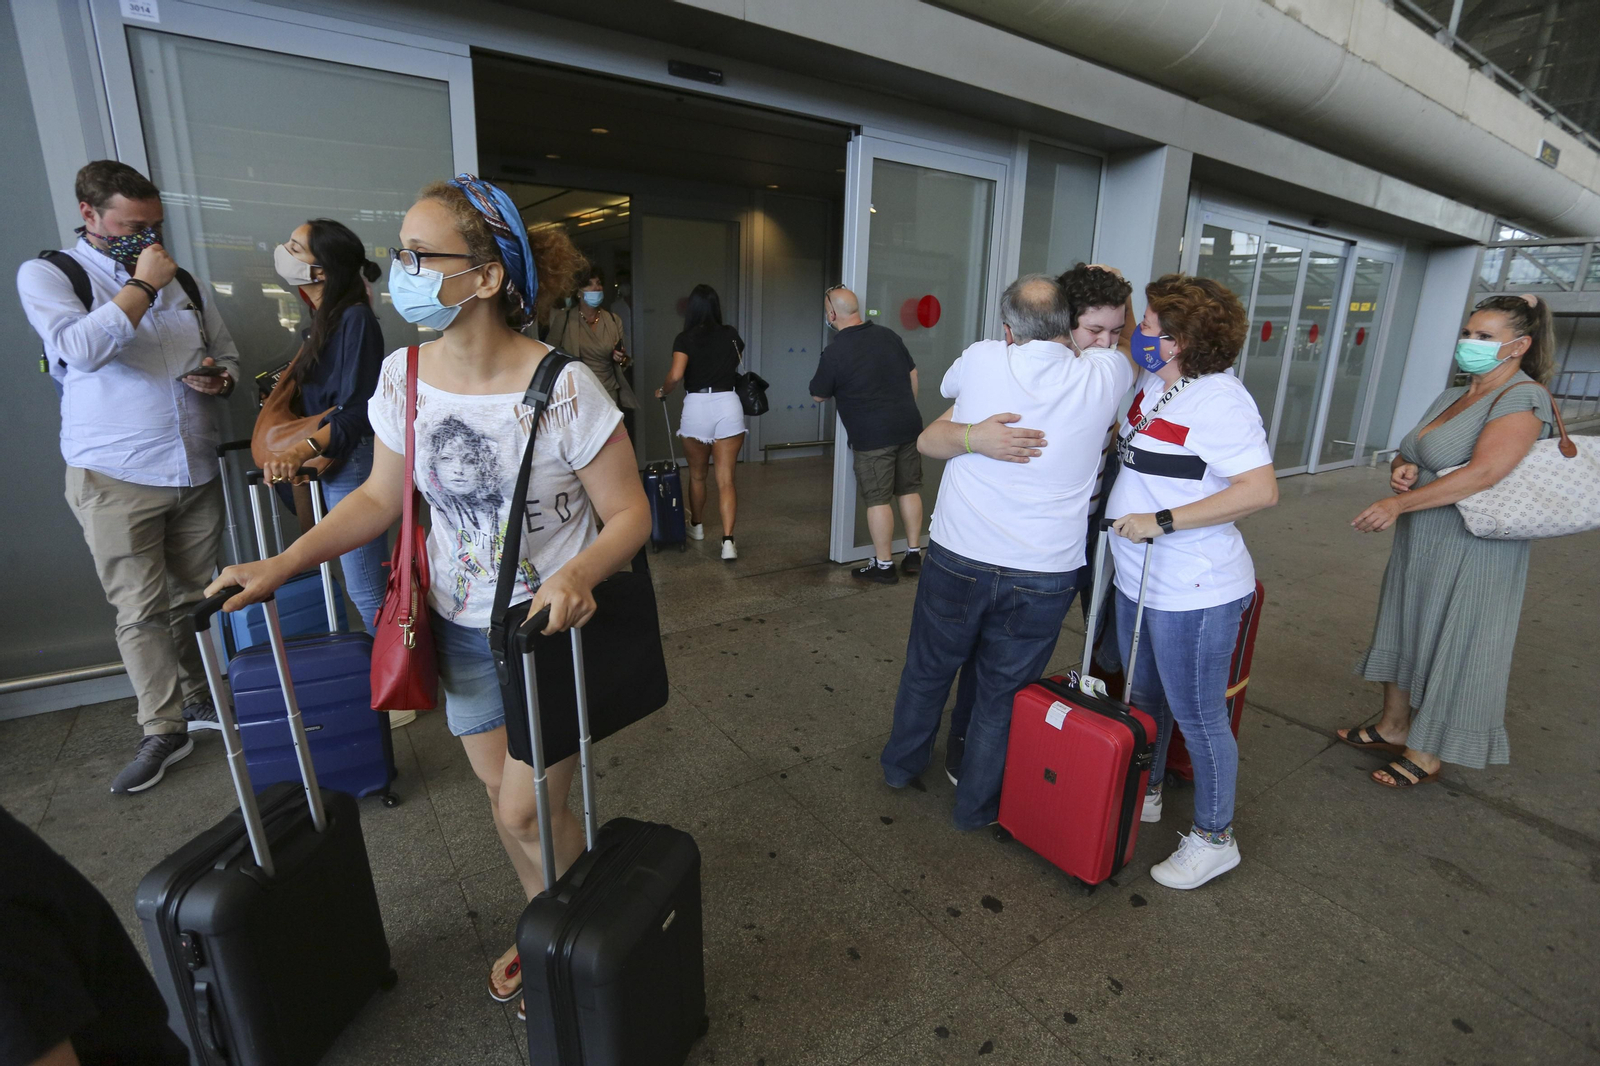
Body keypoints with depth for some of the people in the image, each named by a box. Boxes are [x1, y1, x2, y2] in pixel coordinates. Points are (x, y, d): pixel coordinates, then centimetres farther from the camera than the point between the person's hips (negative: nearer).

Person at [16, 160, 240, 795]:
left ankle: (199, 699, 27)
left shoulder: (182, 283, 15)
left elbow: (227, 355, 22)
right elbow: (81, 349, -17)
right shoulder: (47, 274, 1)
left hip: (197, 474, 4)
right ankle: (163, 732, 11)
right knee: (141, 611, 0)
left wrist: (221, 377, -2)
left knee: (194, 599, 12)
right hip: (117, 480, -4)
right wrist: (142, 285, -12)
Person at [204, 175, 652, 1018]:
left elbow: (629, 513, -18)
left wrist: (577, 575, -36)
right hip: (463, 629, 6)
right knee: (500, 793, 19)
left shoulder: (564, 387, -22)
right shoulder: (403, 376, -4)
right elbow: (381, 496, 7)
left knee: (529, 811, 2)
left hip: (552, 628, -5)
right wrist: (281, 565, -1)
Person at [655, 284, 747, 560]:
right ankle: (728, 540, -12)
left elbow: (676, 375, -15)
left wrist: (662, 391, 4)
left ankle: (697, 526, 38)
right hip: (728, 405, 1)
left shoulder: (685, 338, -2)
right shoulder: (731, 335, 7)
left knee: (697, 474, 19)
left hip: (696, 406, -1)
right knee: (725, 479, 0)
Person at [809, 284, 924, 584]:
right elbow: (912, 374, 14)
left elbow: (818, 395, 1)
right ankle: (913, 554, 23)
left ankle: (884, 565, 10)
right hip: (909, 426, 6)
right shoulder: (888, 335, 6)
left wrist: (821, 374, 19)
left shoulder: (834, 353, -11)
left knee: (878, 500, 2)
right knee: (909, 491, 14)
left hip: (873, 436, -6)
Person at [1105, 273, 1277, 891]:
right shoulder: (1151, 386, 6)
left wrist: (1162, 521, -26)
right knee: (1144, 697, 24)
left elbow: (1260, 490, -27)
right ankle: (1144, 794, 46)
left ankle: (1214, 838, 29)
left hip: (1194, 592, -9)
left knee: (1197, 716, 7)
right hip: (1139, 580, 9)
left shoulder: (1218, 400, -20)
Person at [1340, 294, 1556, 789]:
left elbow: (1484, 472, -27)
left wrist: (1398, 503, -26)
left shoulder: (1523, 399, -14)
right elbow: (1409, 454, 16)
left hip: (1469, 554, -8)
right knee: (1402, 632, 16)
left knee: (1450, 648, 4)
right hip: (1418, 544, 9)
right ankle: (1394, 727, 32)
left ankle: (1427, 755, 18)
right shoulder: (1452, 397, 11)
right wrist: (1402, 468, -7)